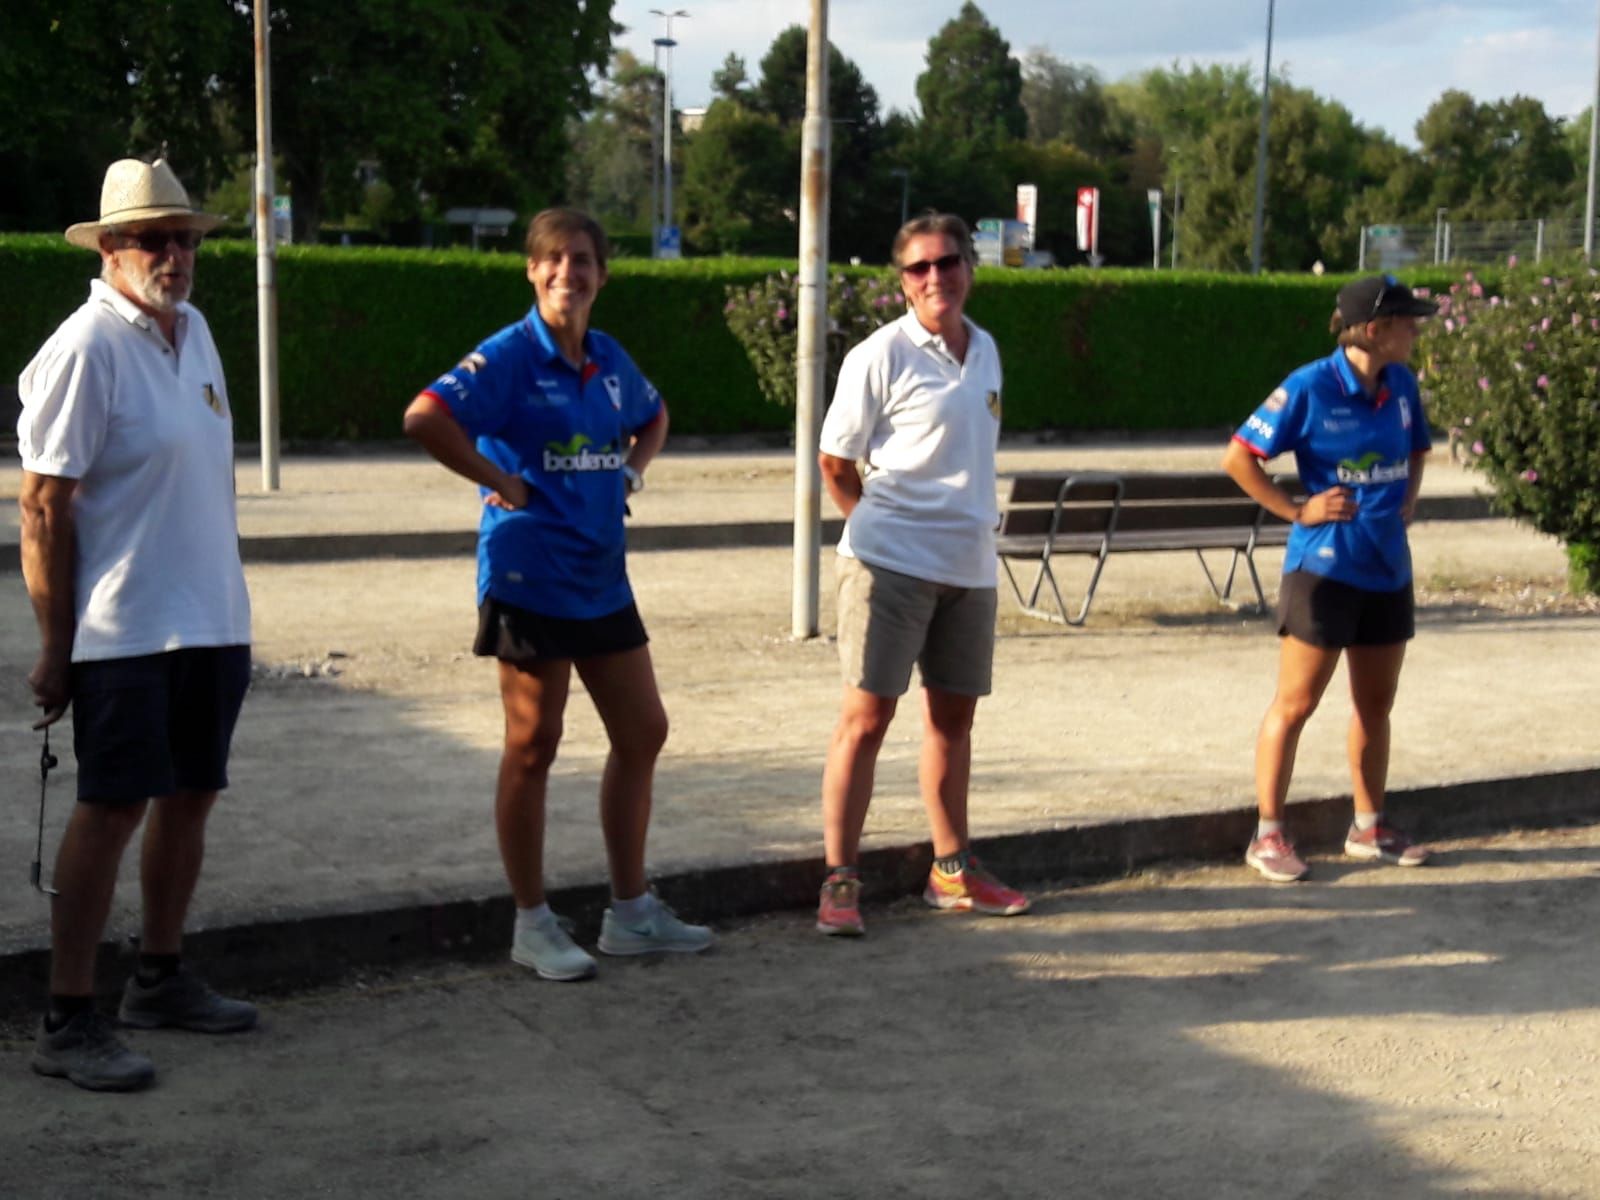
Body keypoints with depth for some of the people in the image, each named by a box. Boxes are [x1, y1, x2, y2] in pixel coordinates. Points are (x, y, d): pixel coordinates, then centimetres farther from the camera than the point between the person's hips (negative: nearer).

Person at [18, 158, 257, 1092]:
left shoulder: (194, 332, 12)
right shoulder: (86, 348, -13)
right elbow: (44, 505, -14)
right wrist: (55, 645, -16)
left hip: (212, 621, 8)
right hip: (124, 629, -8)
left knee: (192, 796, 13)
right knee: (113, 808, -6)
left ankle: (162, 980, 28)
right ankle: (70, 1023, 2)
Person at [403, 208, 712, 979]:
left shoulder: (611, 360, 9)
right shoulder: (510, 357, -12)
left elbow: (653, 418, 30)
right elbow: (425, 418, -26)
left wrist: (633, 470, 11)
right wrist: (502, 483, -19)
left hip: (602, 576, 8)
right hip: (530, 578, -8)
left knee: (642, 732, 10)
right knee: (533, 747, 1)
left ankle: (630, 913, 22)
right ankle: (532, 925, 12)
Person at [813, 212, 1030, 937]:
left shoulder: (985, 351, 12)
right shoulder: (882, 356, -9)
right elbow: (835, 461, -3)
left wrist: (970, 527, 16)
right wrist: (879, 526, 1)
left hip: (969, 563, 7)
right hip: (892, 562, -7)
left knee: (953, 713, 14)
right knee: (868, 713, -8)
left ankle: (952, 871, 25)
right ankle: (839, 880, -3)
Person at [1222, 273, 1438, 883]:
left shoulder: (1402, 385, 4)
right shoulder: (1309, 388, -14)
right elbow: (1239, 457, -11)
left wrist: (1405, 503, 6)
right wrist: (1296, 510, -12)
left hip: (1387, 567, 7)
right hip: (1325, 565, -6)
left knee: (1376, 704, 15)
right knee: (1296, 703, -1)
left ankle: (1368, 828, 28)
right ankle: (1268, 835, 7)